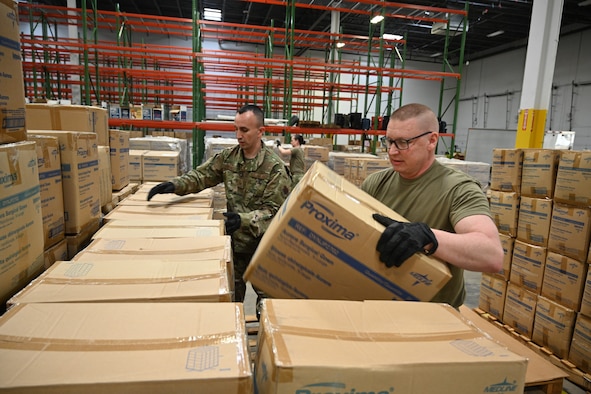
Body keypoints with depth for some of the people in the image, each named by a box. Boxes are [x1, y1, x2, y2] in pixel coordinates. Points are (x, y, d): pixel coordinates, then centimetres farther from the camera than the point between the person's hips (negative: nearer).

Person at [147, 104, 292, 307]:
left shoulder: (275, 166, -16)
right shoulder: (228, 157, 0)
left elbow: (273, 210, -18)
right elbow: (201, 175, 2)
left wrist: (244, 220, -33)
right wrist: (174, 184, -16)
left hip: (262, 243, -4)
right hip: (235, 240, 4)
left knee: (266, 296, 11)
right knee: (232, 294, 19)